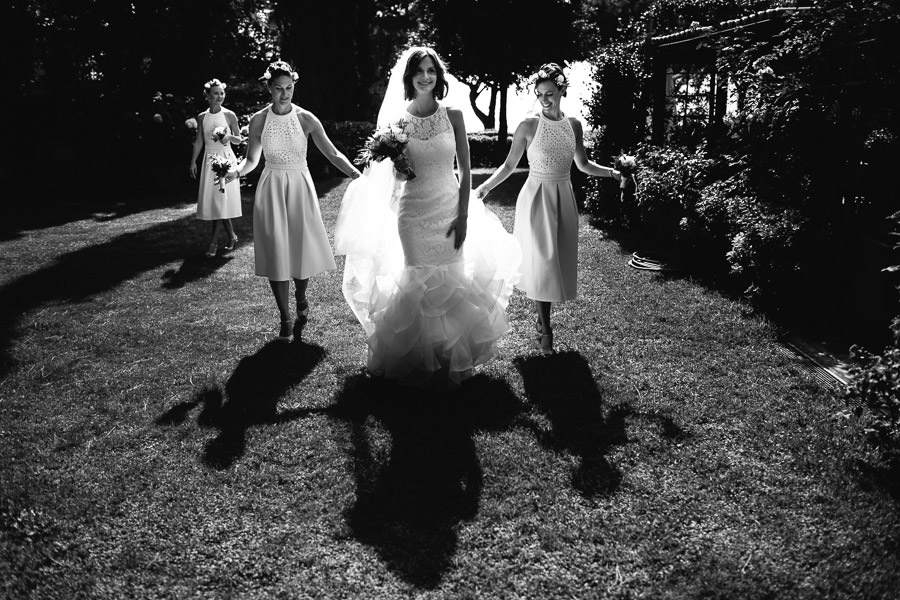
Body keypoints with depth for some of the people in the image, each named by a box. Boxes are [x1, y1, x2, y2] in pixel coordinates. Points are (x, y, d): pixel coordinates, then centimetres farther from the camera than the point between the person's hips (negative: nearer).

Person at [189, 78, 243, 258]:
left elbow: (239, 139, 6)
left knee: (222, 198, -8)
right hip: (210, 160, 3)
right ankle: (231, 236, 16)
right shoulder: (202, 117, 7)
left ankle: (214, 241, -4)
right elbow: (199, 141, 11)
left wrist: (230, 137, -14)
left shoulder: (229, 115, -1)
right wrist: (193, 162, 8)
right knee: (212, 199, 2)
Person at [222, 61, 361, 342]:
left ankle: (301, 297, 35)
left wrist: (355, 173, -18)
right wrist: (236, 171, -16)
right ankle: (285, 319, 9)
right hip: (271, 189, 1)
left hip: (300, 187, 0)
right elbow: (252, 159, 5)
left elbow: (332, 153, -4)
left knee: (303, 248, 2)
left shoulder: (305, 118, -4)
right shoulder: (259, 120, -1)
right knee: (276, 252, -1)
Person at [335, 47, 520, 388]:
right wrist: (394, 160, -16)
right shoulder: (398, 120, 0)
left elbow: (465, 170, 0)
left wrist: (463, 215, -6)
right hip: (413, 213, 0)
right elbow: (397, 177, 6)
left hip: (449, 209, 0)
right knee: (418, 284, 6)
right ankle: (420, 360, 23)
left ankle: (450, 359, 22)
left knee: (452, 282, 4)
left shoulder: (453, 116, -1)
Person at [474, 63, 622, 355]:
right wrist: (486, 186, -14)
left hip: (563, 199, 4)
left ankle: (542, 317, 25)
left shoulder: (573, 125, 5)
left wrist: (611, 172, 2)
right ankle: (545, 329, 6)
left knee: (559, 261, 8)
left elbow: (582, 164, 14)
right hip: (536, 198, -4)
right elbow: (509, 165, -2)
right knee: (541, 261, -4)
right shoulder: (529, 126, -7)